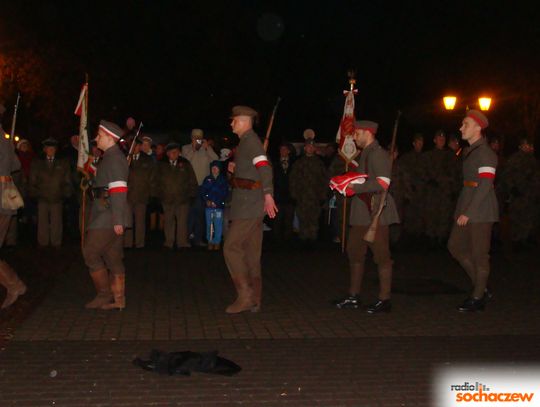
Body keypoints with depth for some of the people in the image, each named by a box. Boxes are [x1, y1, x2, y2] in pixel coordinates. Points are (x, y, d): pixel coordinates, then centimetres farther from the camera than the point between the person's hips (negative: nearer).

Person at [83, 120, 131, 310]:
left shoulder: (114, 158, -13)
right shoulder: (111, 157, 18)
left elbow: (118, 190, -20)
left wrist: (117, 220, -23)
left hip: (108, 218, -10)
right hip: (110, 218, 10)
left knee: (90, 253, -5)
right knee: (113, 258, 10)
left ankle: (104, 294, 4)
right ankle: (118, 299, 14)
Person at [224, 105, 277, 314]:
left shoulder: (250, 141, -12)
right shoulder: (247, 141, 19)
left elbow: (264, 167, -26)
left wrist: (268, 194, -37)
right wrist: (236, 169, 11)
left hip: (248, 204, -10)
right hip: (252, 204, 10)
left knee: (231, 247, -9)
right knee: (252, 252, 11)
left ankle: (245, 295, -7)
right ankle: (254, 300, 16)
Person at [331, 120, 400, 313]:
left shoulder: (378, 153, -12)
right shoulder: (365, 153, 18)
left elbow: (382, 183, -21)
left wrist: (355, 188, -19)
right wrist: (347, 183, 9)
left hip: (375, 212, -10)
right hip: (361, 212, 11)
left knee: (381, 256, -3)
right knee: (354, 252, 14)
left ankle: (384, 299, 3)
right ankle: (353, 296, 24)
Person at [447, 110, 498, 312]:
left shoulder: (485, 153, -13)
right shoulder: (470, 151, 14)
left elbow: (485, 185, -19)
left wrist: (468, 213, -19)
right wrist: (462, 210, 13)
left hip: (480, 210, -10)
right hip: (467, 207, 10)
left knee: (479, 253, -1)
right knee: (455, 246, 12)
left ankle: (477, 297, 12)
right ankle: (482, 288, 22)